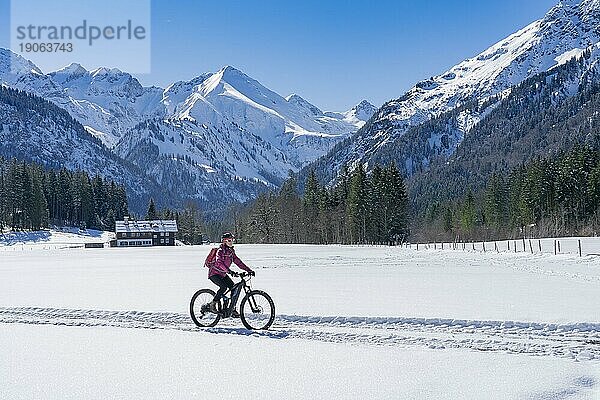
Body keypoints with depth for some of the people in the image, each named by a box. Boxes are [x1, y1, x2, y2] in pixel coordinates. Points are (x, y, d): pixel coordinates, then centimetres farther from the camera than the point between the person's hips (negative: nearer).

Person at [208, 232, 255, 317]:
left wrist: (248, 270, -1)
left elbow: (237, 261, 6)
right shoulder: (220, 251, -19)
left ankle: (233, 310, 1)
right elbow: (219, 263, -33)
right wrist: (229, 271, -47)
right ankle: (212, 304, -14)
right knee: (224, 287, -29)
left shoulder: (231, 251, 5)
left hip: (222, 274, 8)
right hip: (214, 274, -8)